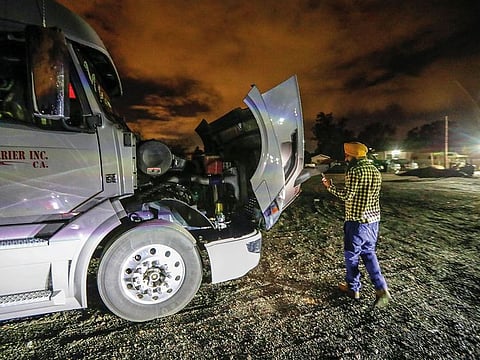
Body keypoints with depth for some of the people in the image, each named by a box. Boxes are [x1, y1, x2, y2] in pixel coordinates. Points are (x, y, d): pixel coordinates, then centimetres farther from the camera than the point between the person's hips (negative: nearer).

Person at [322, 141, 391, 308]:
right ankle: (382, 289, 13)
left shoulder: (354, 171, -16)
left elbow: (347, 196, -19)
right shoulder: (375, 171, 10)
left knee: (351, 255, 10)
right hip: (373, 219, 8)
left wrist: (330, 186, -8)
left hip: (356, 220, -8)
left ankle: (353, 288, 25)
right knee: (369, 253, 20)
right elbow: (373, 194, 15)